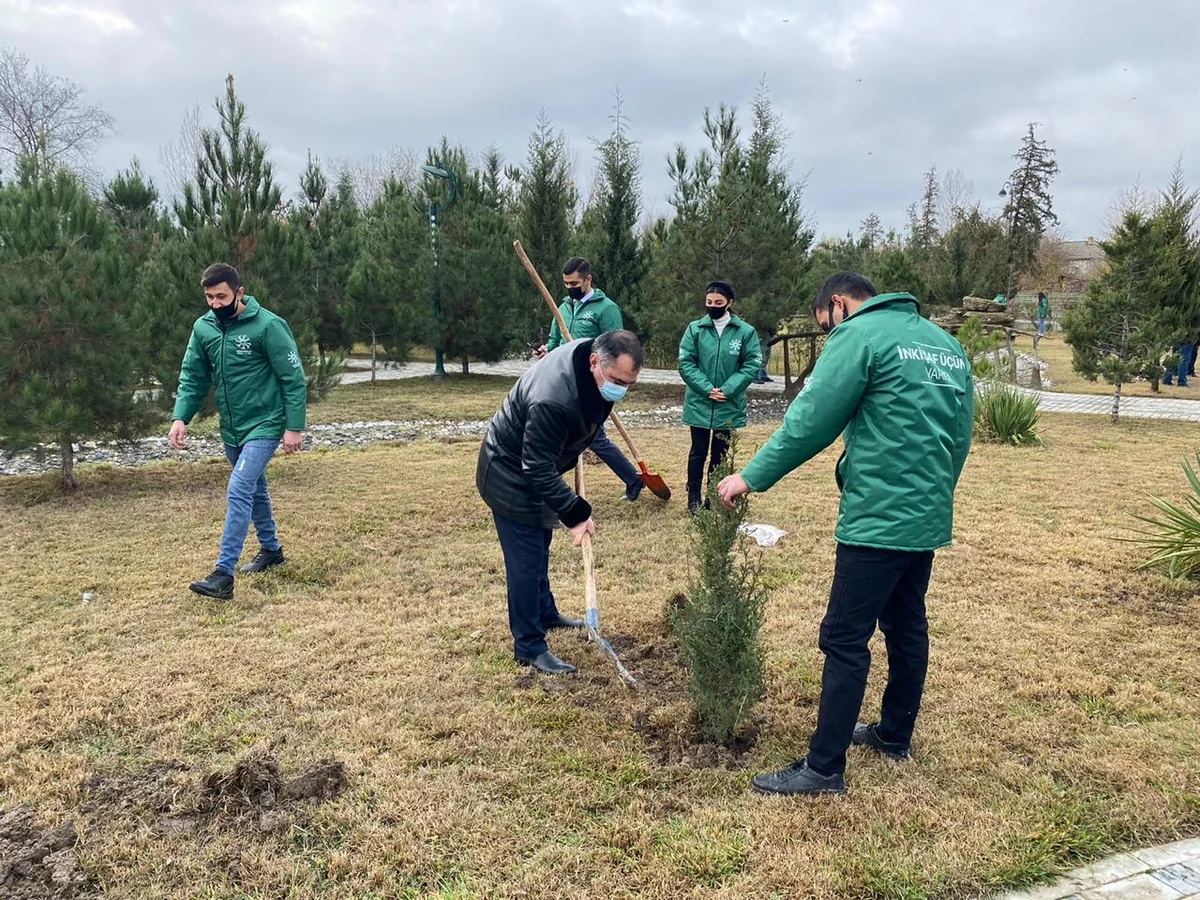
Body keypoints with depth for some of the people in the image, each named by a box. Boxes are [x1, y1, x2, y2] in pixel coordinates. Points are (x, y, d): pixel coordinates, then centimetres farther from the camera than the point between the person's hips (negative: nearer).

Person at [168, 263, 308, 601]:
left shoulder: (268, 325, -17)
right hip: (231, 429, 7)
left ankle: (224, 575, -14)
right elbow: (193, 377, 6)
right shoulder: (203, 328, 1)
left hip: (264, 426, -7)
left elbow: (293, 378, -14)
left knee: (238, 492, -16)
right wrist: (180, 417, -8)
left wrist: (294, 427, -15)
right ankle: (271, 550, 39)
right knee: (254, 490, 20)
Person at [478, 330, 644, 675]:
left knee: (539, 547, 23)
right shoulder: (551, 400, -41)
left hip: (536, 467, 9)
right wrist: (576, 513, -30)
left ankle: (545, 613, 41)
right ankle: (529, 647, 5)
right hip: (511, 476, -9)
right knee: (526, 560, -5)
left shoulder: (592, 353, -14)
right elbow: (538, 470, -33)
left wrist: (575, 451, 14)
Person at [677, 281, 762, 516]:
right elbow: (685, 363, -5)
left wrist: (727, 390, -16)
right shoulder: (695, 329, -3)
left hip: (729, 405, 0)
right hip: (699, 403, 0)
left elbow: (752, 364, -6)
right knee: (698, 452, 9)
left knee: (720, 453, 12)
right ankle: (694, 498, 20)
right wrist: (707, 388, -15)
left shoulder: (745, 331, -5)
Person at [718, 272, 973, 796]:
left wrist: (752, 476, -7)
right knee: (907, 626, 20)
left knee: (845, 640, -3)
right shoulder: (946, 343, 16)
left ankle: (824, 768, 4)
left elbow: (811, 421, -14)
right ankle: (896, 734, 35)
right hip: (929, 518, 9)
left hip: (878, 519, -9)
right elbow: (960, 435, 17)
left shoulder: (859, 335, -8)